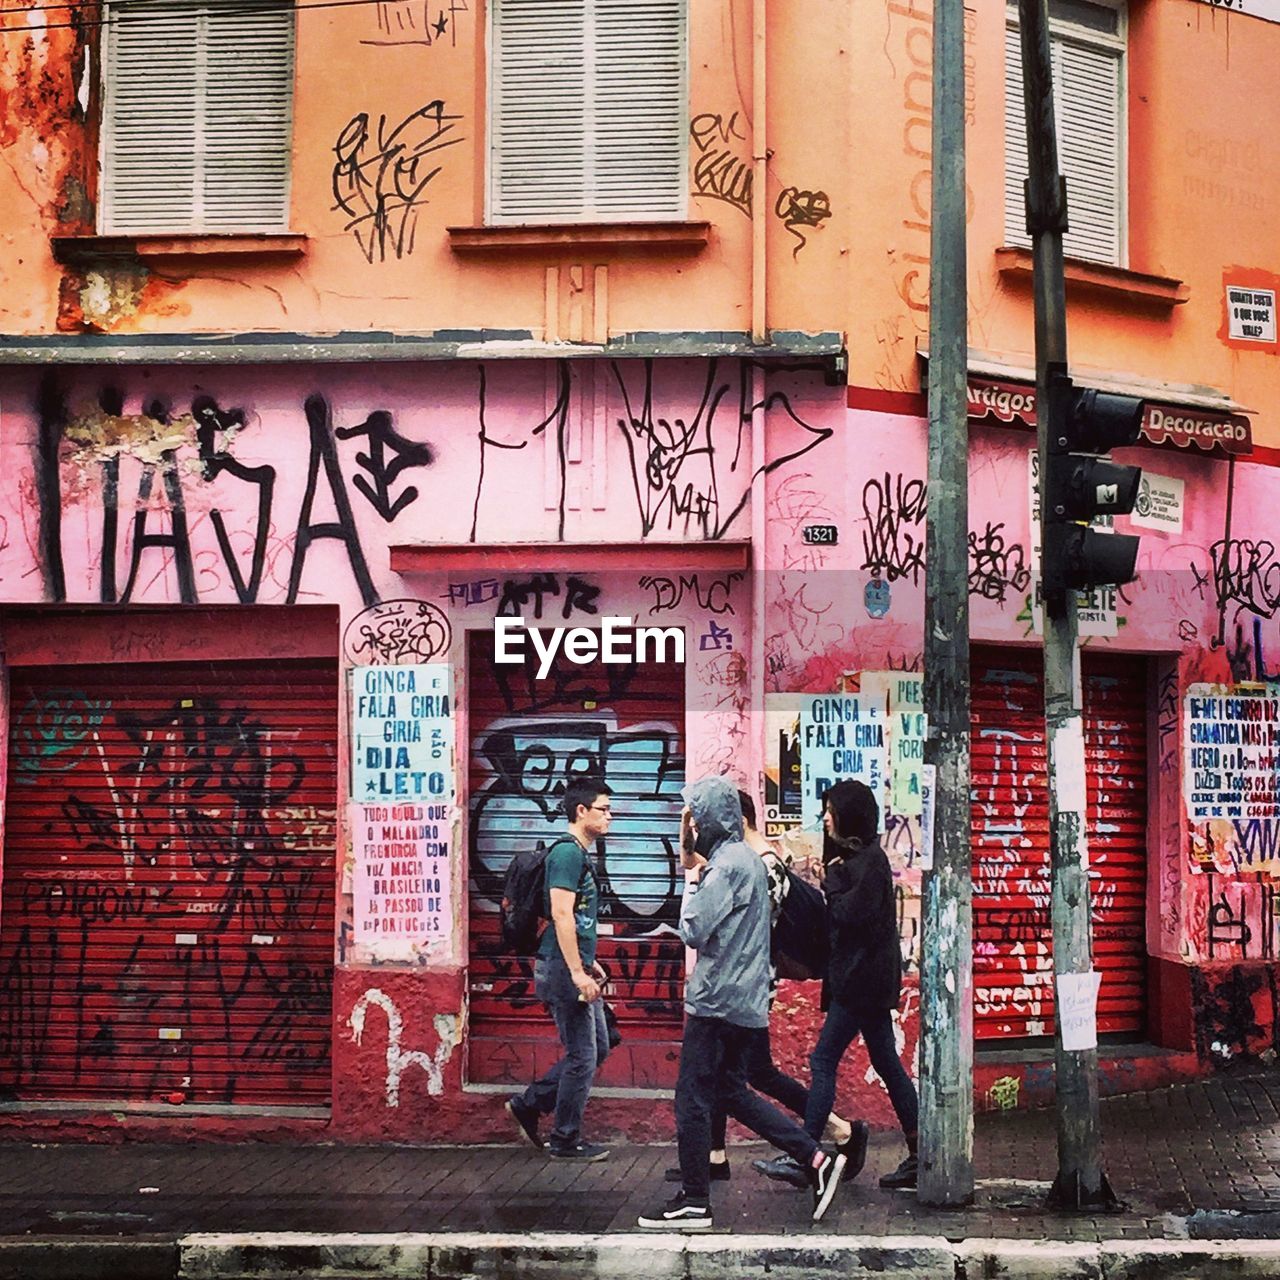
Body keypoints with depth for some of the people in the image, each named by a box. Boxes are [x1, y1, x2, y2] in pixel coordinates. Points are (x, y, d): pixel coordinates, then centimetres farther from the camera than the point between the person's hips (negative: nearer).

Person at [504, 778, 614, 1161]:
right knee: (582, 1056, -2)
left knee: (597, 1049, 14)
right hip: (562, 969, -10)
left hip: (575, 969, 10)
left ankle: (528, 1105, 21)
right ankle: (566, 1142, 10)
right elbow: (561, 914, -22)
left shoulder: (580, 854, 17)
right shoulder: (568, 852, -15)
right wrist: (576, 971, -24)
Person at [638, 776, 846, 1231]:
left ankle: (693, 1202, 6)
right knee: (733, 1092, 17)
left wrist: (693, 874, -9)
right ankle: (816, 1159, 14)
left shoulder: (727, 865, -17)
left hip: (719, 1001, -10)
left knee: (692, 1099, -1)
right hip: (743, 1000, 10)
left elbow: (693, 930, -20)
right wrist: (695, 865, 7)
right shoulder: (746, 858, 14)